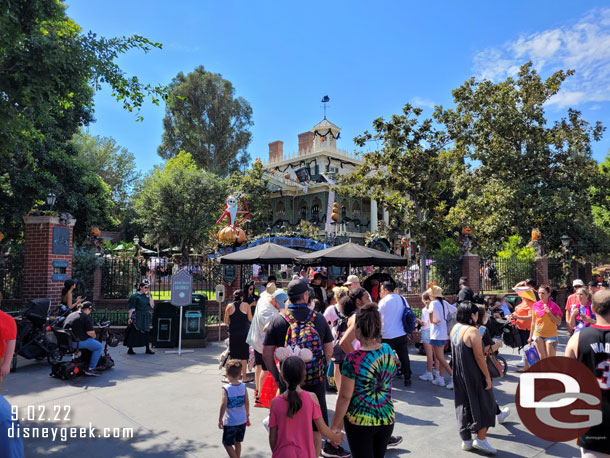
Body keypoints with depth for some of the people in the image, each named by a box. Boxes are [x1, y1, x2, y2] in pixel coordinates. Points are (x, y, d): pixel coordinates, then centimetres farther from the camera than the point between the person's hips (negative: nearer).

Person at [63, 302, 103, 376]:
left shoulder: (70, 315, 16)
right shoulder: (86, 317, -10)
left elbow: (64, 327, 24)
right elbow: (90, 332, -17)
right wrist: (94, 336, 5)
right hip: (79, 341, -9)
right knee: (99, 346, 4)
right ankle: (91, 369, -2)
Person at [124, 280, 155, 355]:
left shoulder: (147, 296, 9)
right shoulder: (135, 296, -6)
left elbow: (152, 306, 0)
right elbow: (131, 308, -8)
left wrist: (149, 295, -2)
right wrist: (130, 318, -14)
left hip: (146, 317, 5)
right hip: (137, 317, -5)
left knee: (147, 332, 8)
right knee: (134, 333, -1)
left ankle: (148, 349, 15)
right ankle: (130, 349, 10)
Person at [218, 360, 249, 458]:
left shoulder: (226, 388, -18)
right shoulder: (243, 386, -5)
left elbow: (224, 405, -21)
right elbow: (247, 403, 2)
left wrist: (220, 419, -9)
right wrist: (247, 415, 16)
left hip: (230, 422, -5)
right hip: (242, 420, 5)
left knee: (227, 443, 11)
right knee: (237, 442, 22)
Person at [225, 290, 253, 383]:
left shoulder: (229, 306, 1)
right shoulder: (246, 305, -2)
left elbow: (226, 321, 4)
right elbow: (250, 319, -3)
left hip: (233, 333, 2)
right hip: (244, 333, -1)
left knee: (233, 356, 10)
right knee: (244, 356, 6)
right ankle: (244, 377, 11)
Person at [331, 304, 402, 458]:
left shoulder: (353, 359, -22)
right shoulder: (388, 350, -7)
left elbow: (345, 397, -16)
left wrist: (335, 425, -4)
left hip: (360, 421, -5)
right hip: (387, 418, 5)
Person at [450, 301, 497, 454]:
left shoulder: (454, 329, 3)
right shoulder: (473, 331, -21)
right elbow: (479, 357, -19)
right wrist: (487, 377, -11)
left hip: (459, 376, 7)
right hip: (473, 376, -7)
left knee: (464, 405, 15)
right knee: (484, 404, 9)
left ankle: (466, 440, 23)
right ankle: (480, 439, 12)